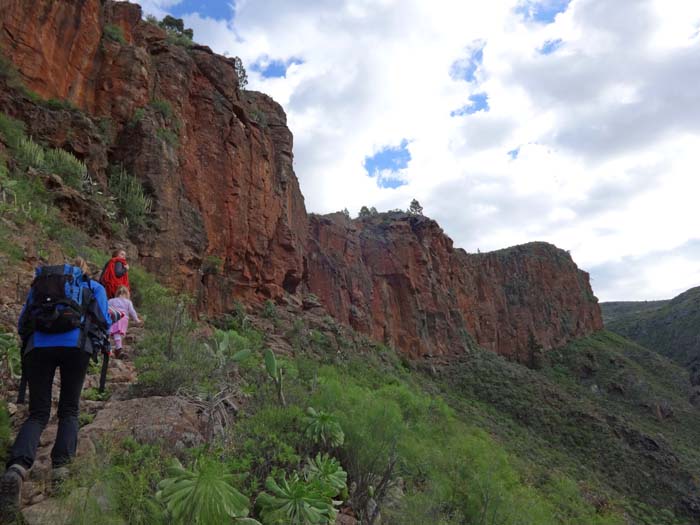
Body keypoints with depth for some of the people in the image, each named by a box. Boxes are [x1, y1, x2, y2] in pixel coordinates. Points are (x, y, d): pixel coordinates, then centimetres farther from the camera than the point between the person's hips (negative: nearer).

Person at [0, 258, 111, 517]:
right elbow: (104, 321, 13)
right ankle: (60, 467, -6)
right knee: (69, 410, 12)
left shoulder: (39, 284, 31)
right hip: (76, 345, -2)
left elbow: (22, 323, 25)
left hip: (38, 346, 2)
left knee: (38, 413, 4)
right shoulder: (94, 286, 23)